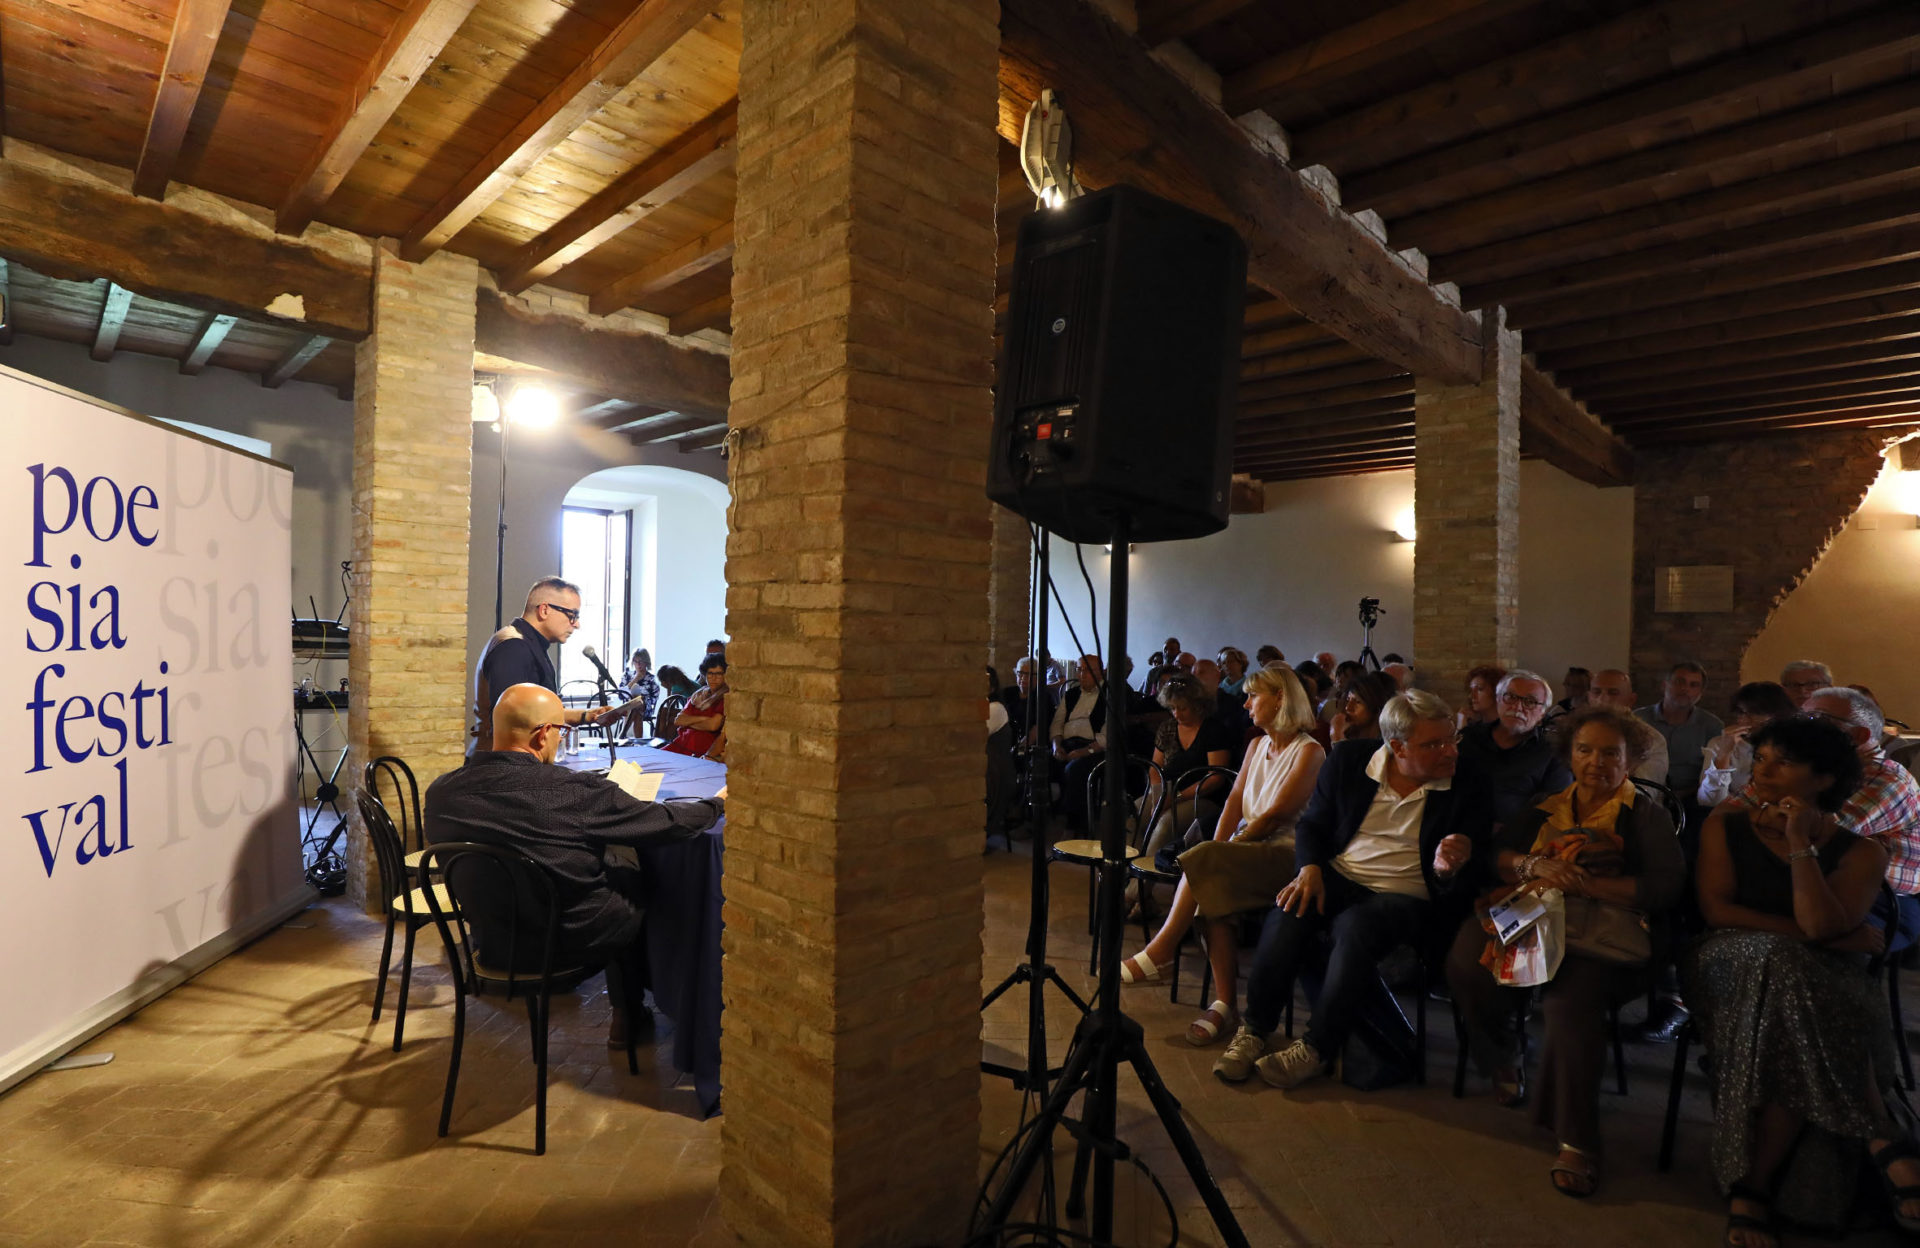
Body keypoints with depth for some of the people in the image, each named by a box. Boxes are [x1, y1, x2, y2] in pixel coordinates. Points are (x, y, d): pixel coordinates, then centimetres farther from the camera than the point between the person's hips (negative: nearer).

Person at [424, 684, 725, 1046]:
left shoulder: (439, 792, -12)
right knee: (640, 883, 22)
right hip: (571, 942, -5)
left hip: (490, 944, 5)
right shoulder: (576, 791, -27)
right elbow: (669, 822, -18)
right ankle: (627, 1016, 36)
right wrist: (717, 803, 2)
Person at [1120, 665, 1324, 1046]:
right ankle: (1223, 1005, -21)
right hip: (1245, 851, 6)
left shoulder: (1309, 751, -6)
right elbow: (1235, 800, 10)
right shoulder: (1257, 746, 18)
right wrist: (1215, 848, -7)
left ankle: (1159, 953, -19)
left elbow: (1275, 815, -13)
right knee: (1212, 889, -25)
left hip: (1284, 854, -6)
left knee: (1205, 863, -28)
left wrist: (1214, 854, -14)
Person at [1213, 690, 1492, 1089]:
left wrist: (1448, 869, -23)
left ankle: (1316, 1049, -18)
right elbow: (1313, 823, 11)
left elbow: (1469, 881, 2)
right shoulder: (1348, 759, 2)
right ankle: (1253, 1030, -14)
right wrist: (1310, 868, -9)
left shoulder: (1469, 790, -2)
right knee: (1290, 911, -30)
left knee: (1357, 925, -35)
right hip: (1338, 878, 2)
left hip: (1407, 897, -2)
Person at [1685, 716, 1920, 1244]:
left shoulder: (1860, 853, 2)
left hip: (1824, 979, 0)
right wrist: (1808, 935, -11)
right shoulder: (1728, 822, 6)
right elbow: (1715, 907, -3)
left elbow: (1820, 926, -16)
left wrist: (1800, 841, -16)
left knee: (1798, 1044, -36)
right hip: (1737, 964, 0)